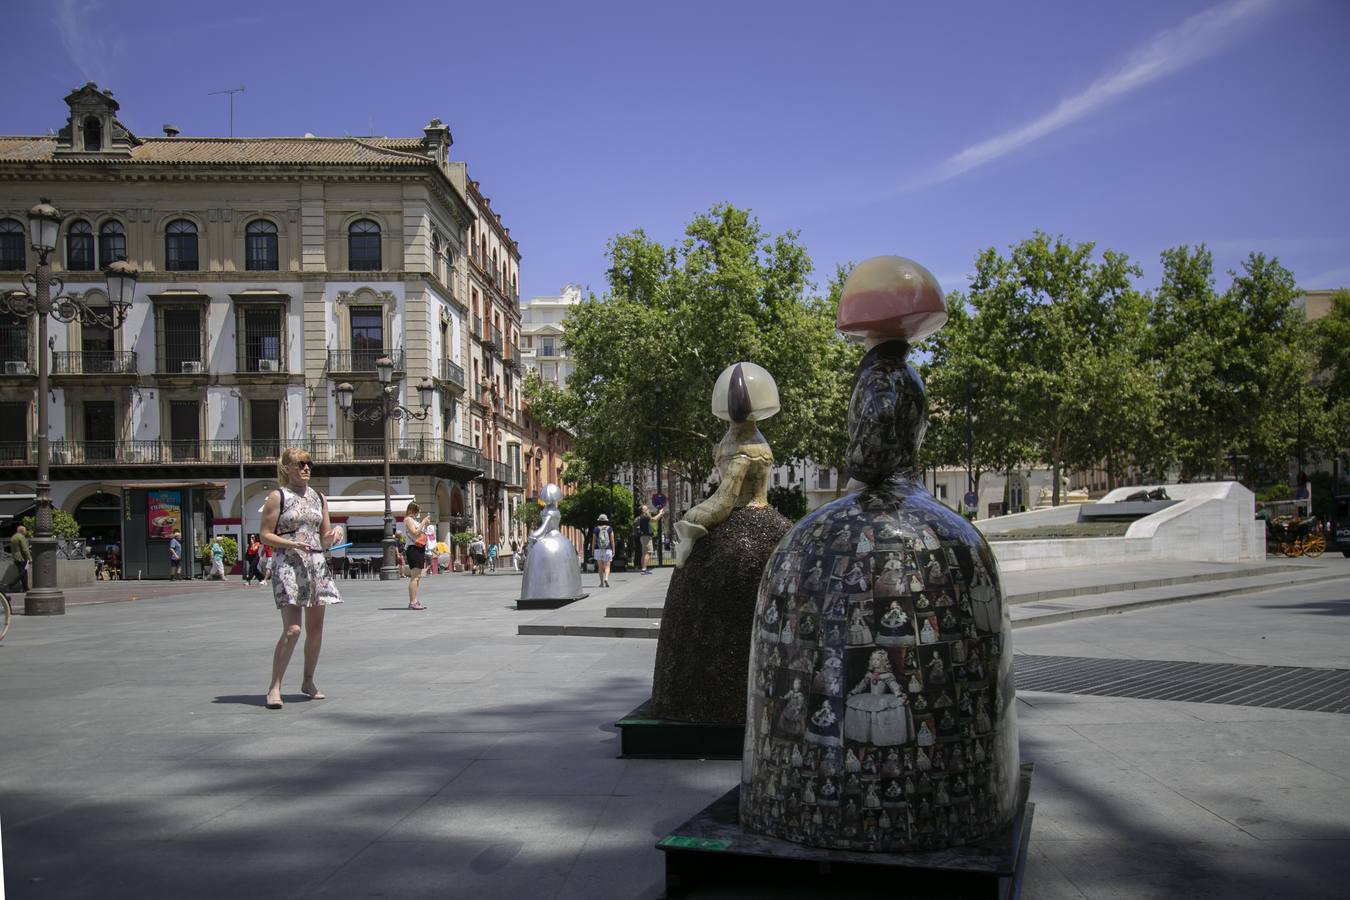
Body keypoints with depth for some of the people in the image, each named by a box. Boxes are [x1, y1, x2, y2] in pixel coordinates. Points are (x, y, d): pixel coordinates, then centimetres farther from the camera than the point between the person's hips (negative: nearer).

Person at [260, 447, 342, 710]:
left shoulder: (318, 497, 14)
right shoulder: (278, 497, -1)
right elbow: (266, 535, -4)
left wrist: (333, 536, -4)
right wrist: (292, 544, -18)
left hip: (317, 564, 6)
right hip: (288, 565, -6)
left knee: (315, 629, 8)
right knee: (292, 629, -14)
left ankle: (308, 681, 22)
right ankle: (274, 687, -7)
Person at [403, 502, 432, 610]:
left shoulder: (414, 520, 22)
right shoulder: (408, 519, -7)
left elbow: (420, 533, 27)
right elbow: (415, 533, -18)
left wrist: (425, 525, 14)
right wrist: (423, 523, -12)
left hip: (419, 548, 10)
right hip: (414, 549, -10)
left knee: (417, 577, 10)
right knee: (415, 576, -14)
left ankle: (414, 601, 13)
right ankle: (412, 602, -16)